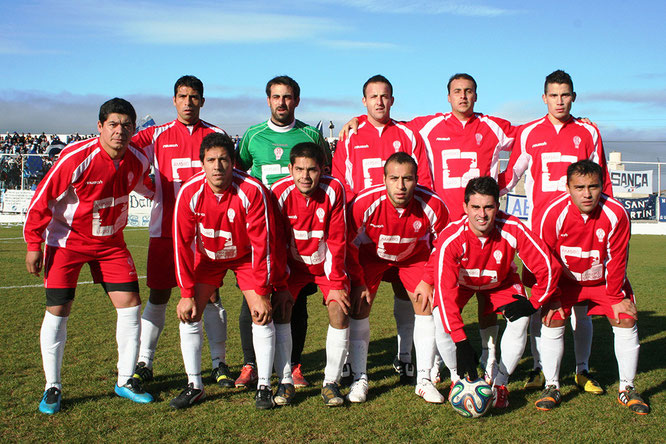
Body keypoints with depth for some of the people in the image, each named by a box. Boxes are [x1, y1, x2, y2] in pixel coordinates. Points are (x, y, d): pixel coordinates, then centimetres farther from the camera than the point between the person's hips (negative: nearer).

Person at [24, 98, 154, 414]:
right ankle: (52, 388, 11)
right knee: (58, 310, -5)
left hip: (111, 242, 4)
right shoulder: (76, 158, -23)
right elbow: (41, 200, -14)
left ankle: (125, 381, 11)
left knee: (130, 304, -3)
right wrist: (34, 244, -11)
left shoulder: (138, 161, -8)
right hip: (66, 241, -4)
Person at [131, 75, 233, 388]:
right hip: (165, 228, 0)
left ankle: (219, 363, 10)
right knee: (158, 295, 3)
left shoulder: (216, 135, 8)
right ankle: (144, 363, 14)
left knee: (211, 295, 0)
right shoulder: (157, 135, 7)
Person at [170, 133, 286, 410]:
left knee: (262, 315, -13)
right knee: (189, 314, -8)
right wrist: (187, 294, -18)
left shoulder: (252, 191, -30)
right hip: (207, 257, 2)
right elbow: (182, 244, -16)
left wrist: (261, 293, -24)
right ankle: (194, 386, 5)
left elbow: (262, 243, -24)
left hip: (245, 256, -2)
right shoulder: (189, 193, -24)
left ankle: (264, 387, 0)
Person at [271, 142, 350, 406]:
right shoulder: (279, 192, -19)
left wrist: (336, 284, -16)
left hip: (326, 262, 0)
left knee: (340, 311, -17)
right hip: (292, 263, 1)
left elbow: (337, 240, -15)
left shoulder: (334, 190, -20)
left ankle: (331, 382, -3)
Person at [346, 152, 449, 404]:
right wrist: (357, 281, -13)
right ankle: (360, 379, 4)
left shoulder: (433, 206, -30)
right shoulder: (365, 203, -34)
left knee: (426, 308, -8)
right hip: (371, 254, -1)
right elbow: (347, 243, -16)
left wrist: (428, 280, -10)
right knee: (358, 310, -10)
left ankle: (424, 380, 5)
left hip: (415, 256, 1)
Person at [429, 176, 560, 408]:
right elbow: (445, 291, -38)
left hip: (501, 281, 1)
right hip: (461, 280, -1)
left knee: (520, 319, -21)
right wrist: (461, 343, -42)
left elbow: (549, 267, -24)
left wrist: (533, 303, -21)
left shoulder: (513, 230, -35)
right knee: (441, 319, -25)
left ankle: (500, 384, -4)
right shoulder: (450, 238, -37)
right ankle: (459, 379, -3)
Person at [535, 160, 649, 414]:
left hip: (604, 279, 1)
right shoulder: (553, 214, -27)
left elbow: (617, 260, -14)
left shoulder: (616, 214, -26)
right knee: (552, 321, -14)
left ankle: (627, 389, 8)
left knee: (626, 322, -9)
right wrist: (552, 298, -11)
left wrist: (616, 297, -8)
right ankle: (551, 387, 2)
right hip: (565, 279, 0)